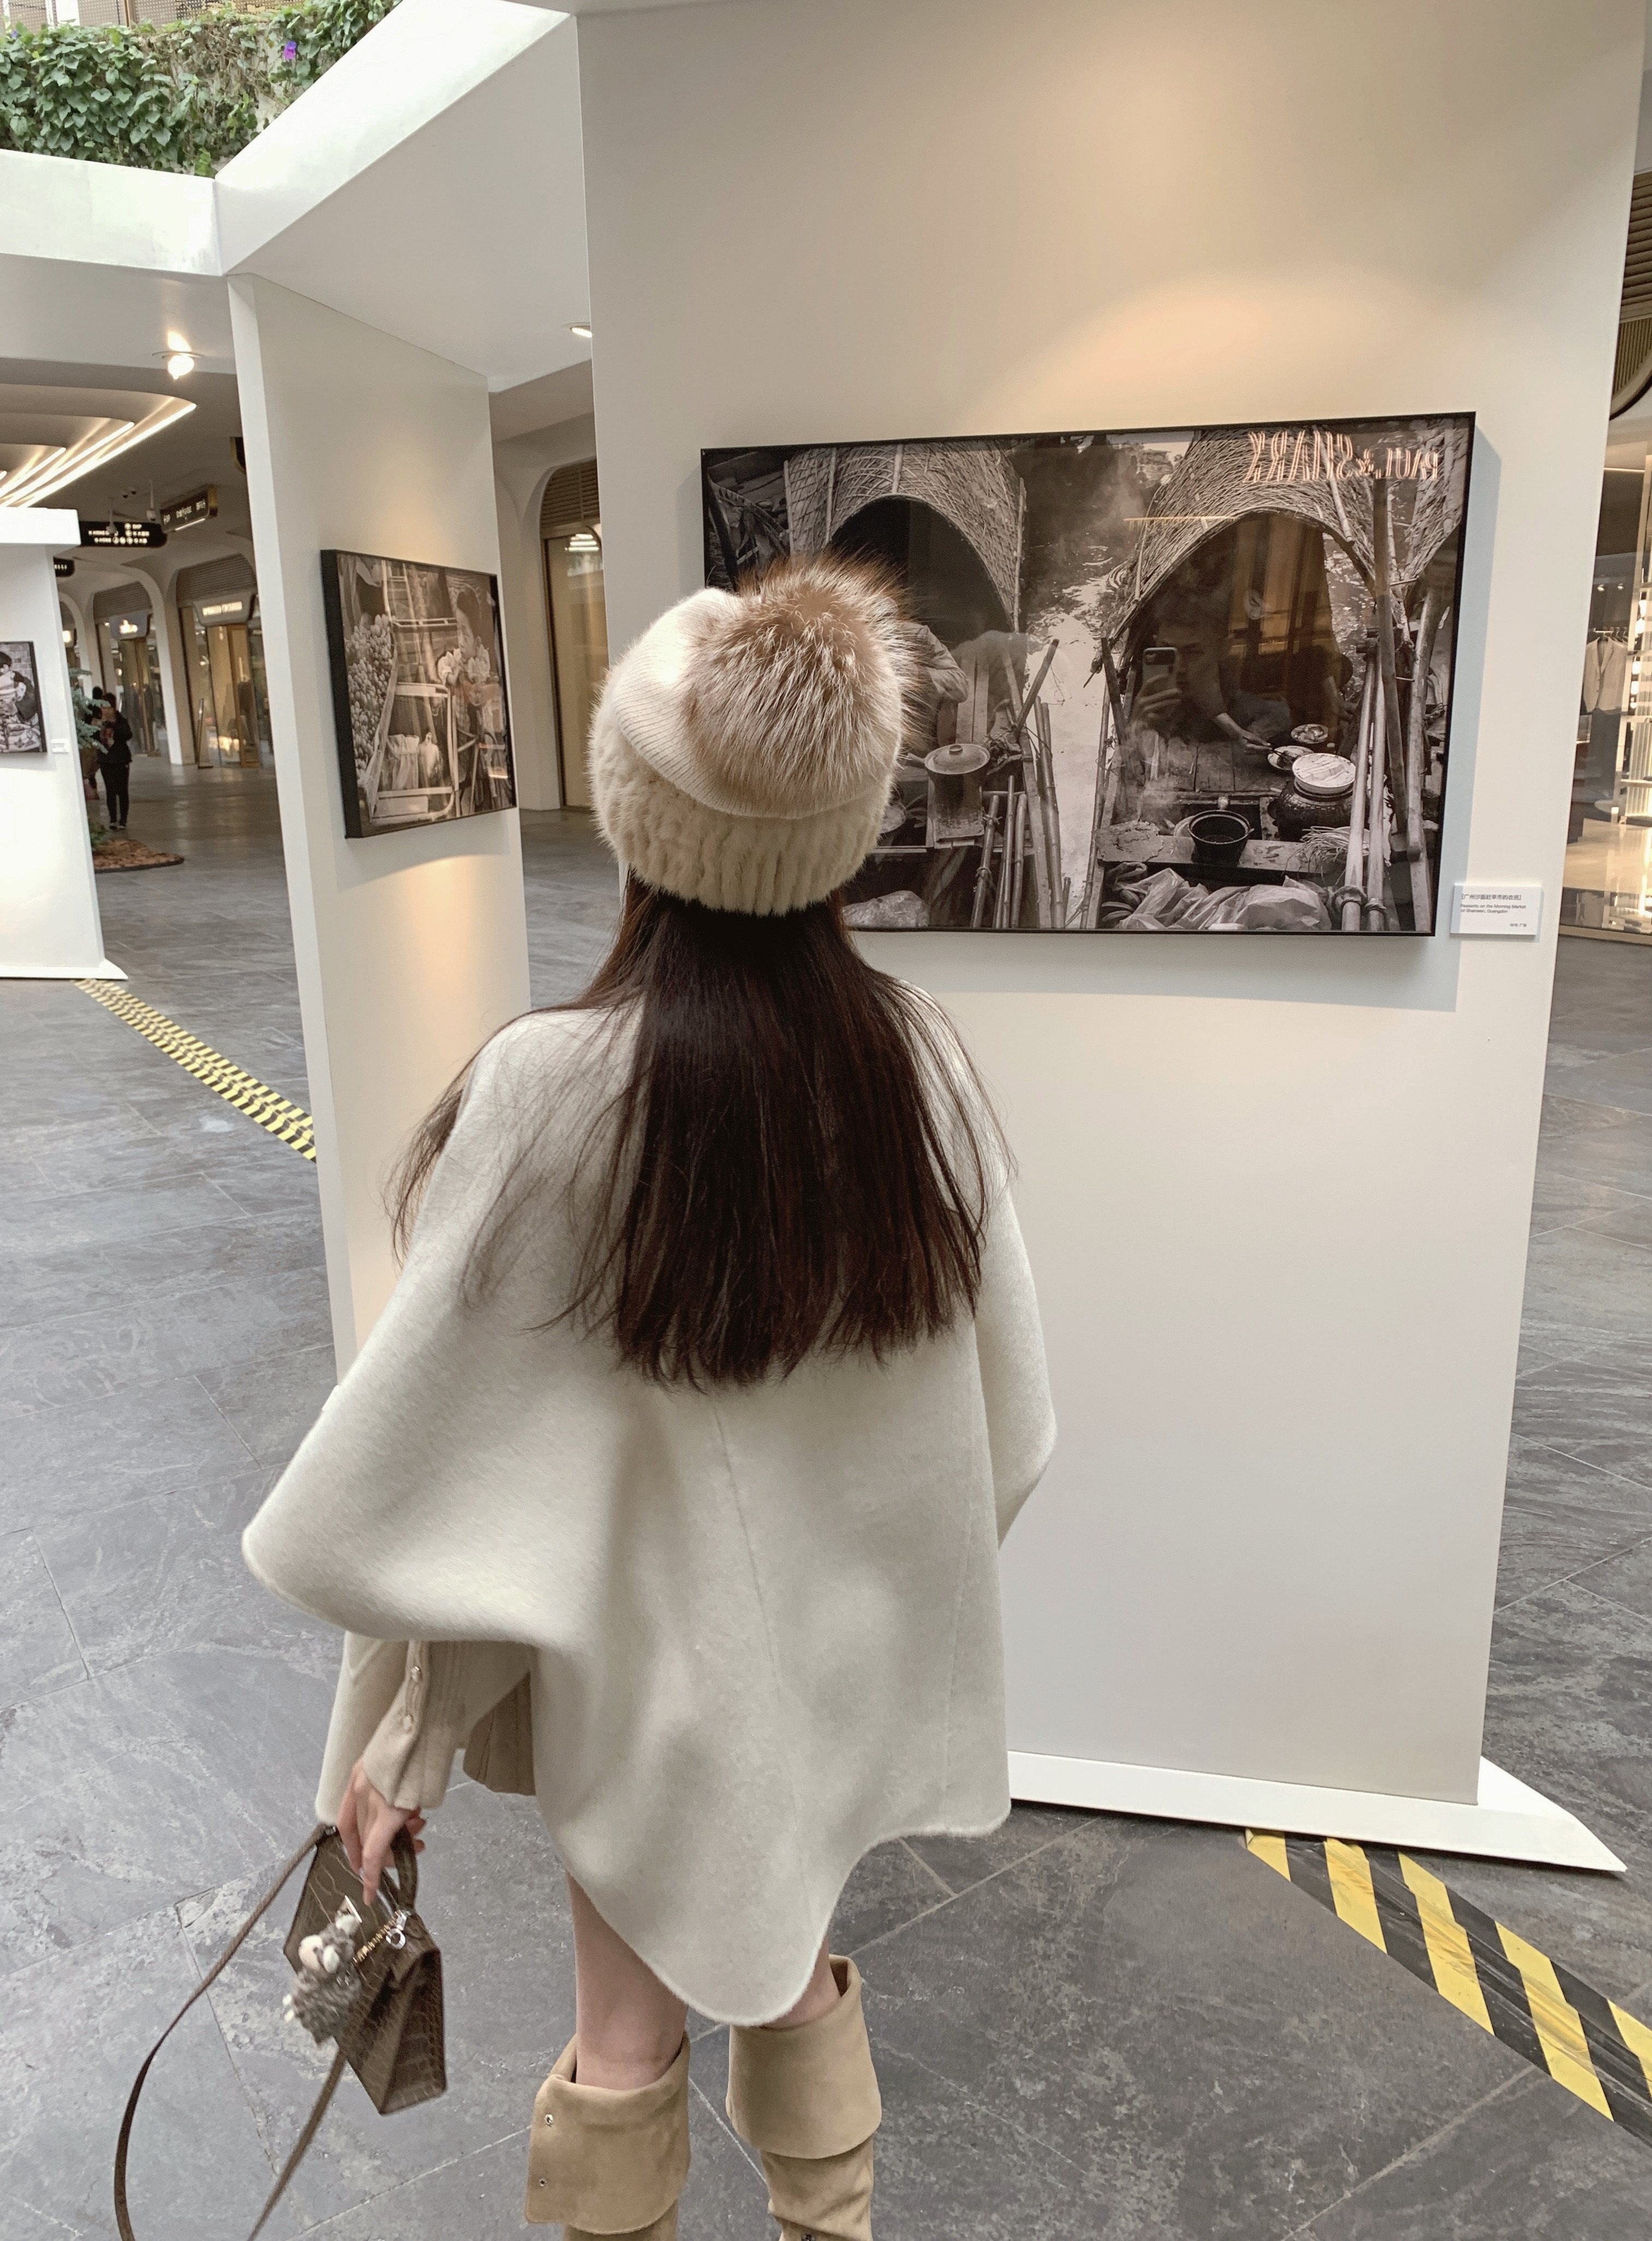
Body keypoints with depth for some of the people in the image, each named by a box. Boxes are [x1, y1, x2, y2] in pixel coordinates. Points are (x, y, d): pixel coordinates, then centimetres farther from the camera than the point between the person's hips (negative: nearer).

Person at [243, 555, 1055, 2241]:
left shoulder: (549, 1093, -27)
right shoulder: (918, 1060, -15)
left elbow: (440, 1463, -19)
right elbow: (1005, 1410, -5)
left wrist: (390, 1735, -4)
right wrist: (892, 1582, 13)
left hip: (660, 1662, -3)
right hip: (848, 1645, 4)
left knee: (627, 2038, 21)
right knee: (791, 1963, 29)